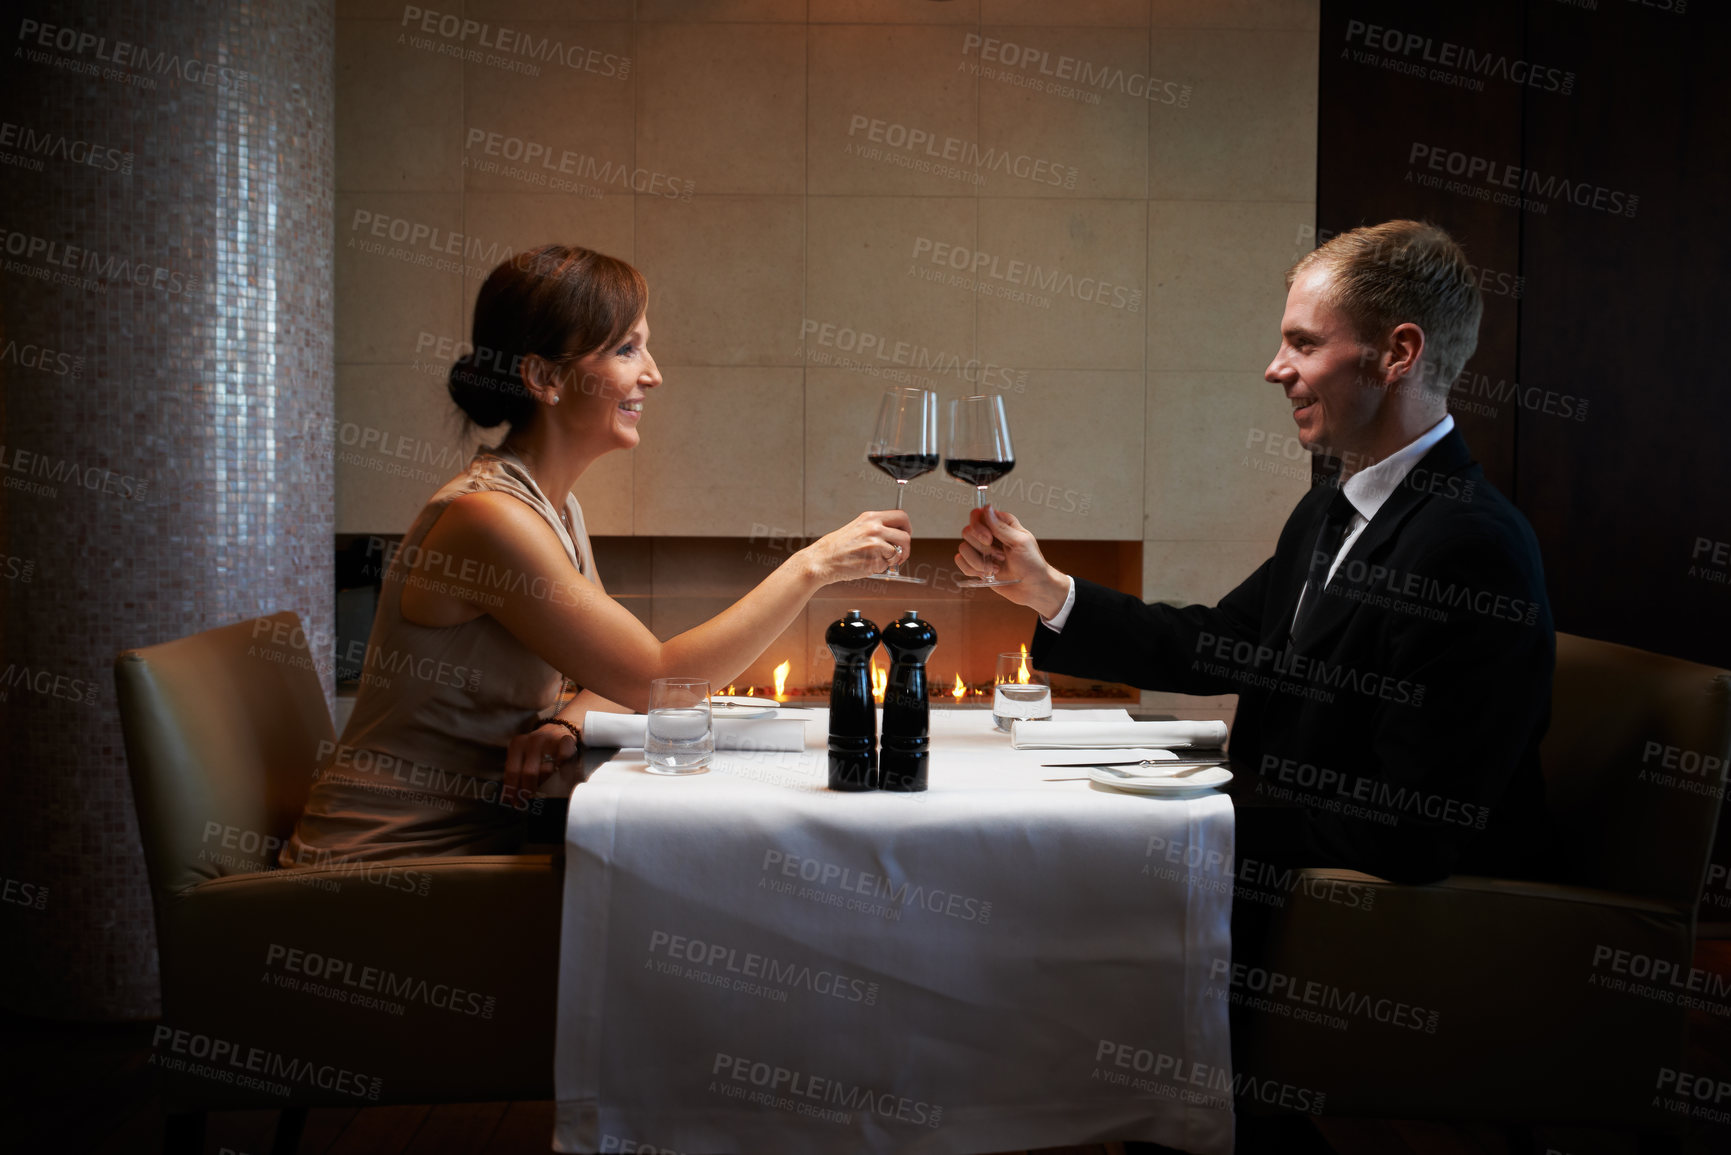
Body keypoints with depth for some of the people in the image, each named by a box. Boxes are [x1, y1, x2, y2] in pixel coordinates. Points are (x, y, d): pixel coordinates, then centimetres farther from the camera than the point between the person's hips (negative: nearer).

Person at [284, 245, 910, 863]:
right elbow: (659, 678, -21)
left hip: (484, 835, 8)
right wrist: (813, 565, -19)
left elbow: (618, 674, 10)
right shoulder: (489, 516, -22)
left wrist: (568, 719, -14)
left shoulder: (557, 509, 7)